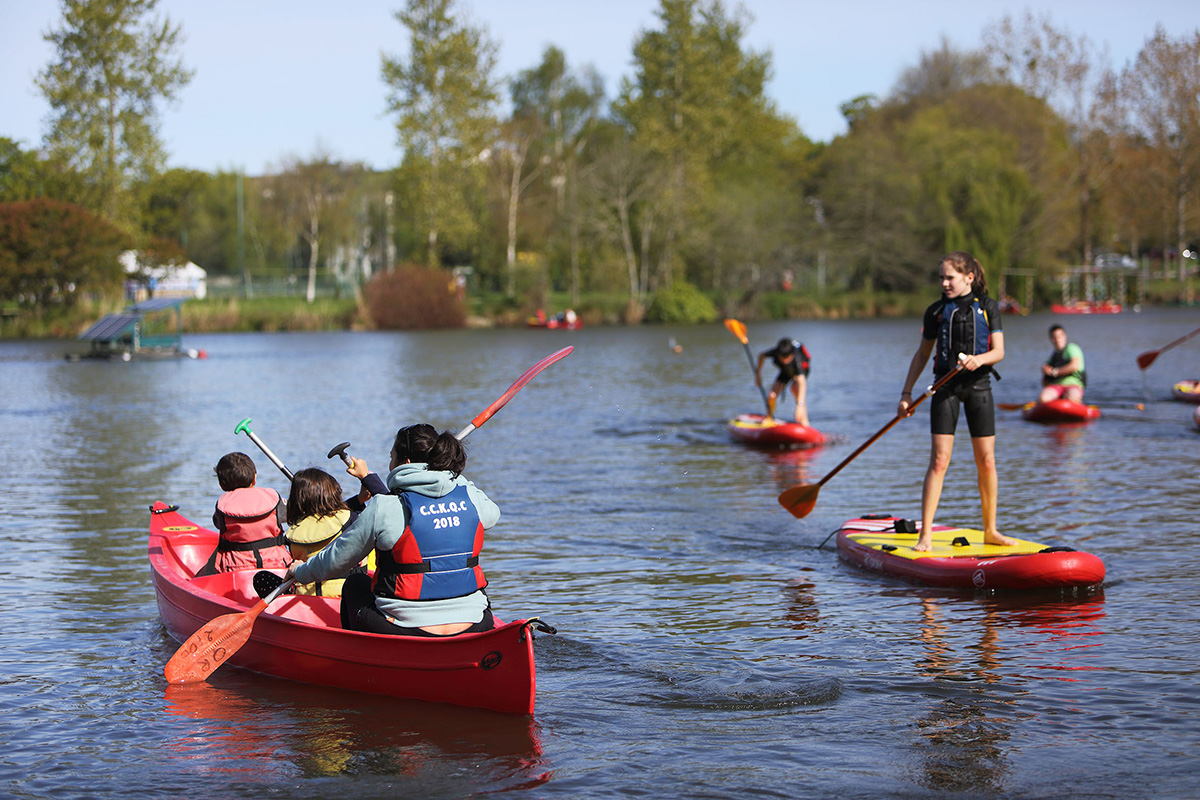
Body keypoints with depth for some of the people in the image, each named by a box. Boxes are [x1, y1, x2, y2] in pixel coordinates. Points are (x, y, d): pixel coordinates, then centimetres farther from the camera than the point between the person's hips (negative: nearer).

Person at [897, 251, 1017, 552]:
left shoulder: (988, 307, 3)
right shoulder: (936, 311, 5)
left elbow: (999, 351, -1)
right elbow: (922, 354, 12)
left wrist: (980, 359, -23)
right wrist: (906, 393, 8)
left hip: (978, 386, 1)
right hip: (946, 386, 0)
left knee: (986, 461, 3)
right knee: (939, 459, -9)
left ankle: (990, 530, 16)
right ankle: (925, 535, -9)